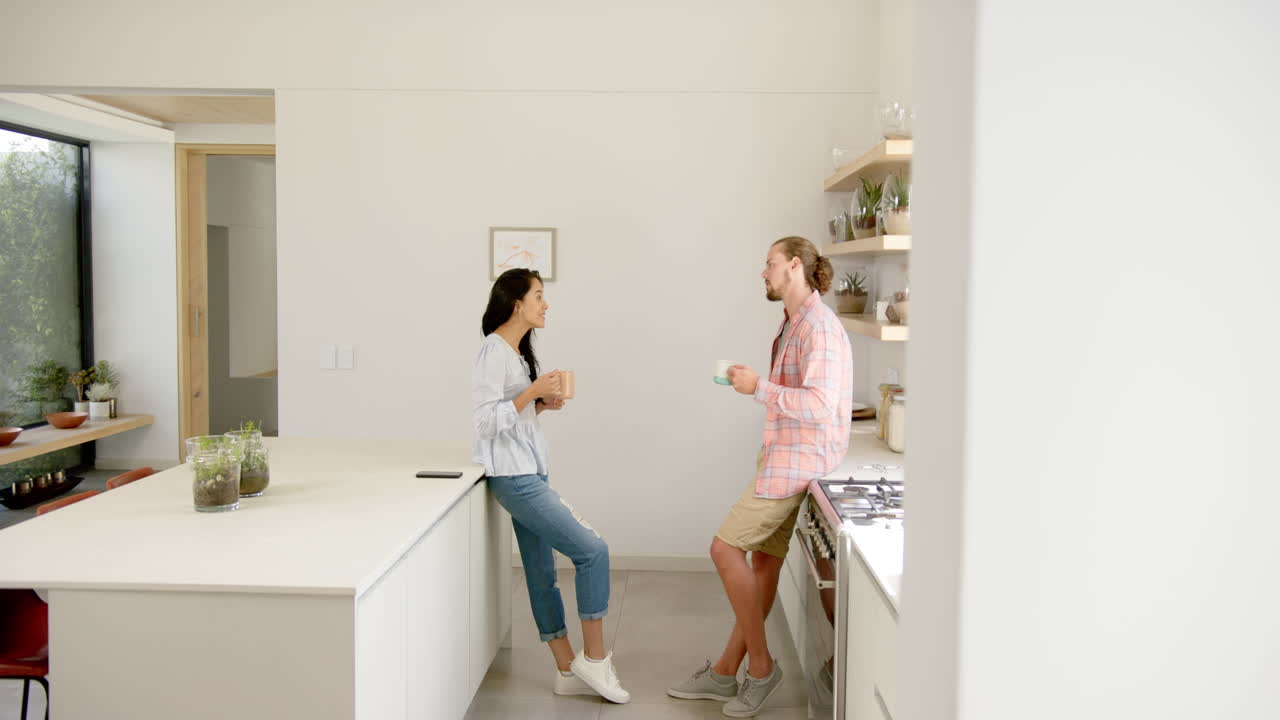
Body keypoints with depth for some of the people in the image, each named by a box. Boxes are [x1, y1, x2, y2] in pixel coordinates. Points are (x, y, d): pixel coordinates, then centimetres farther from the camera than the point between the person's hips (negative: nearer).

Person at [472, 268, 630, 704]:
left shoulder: (516, 351, 15)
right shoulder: (494, 351, -14)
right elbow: (487, 421, -19)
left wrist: (542, 404, 4)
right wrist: (533, 391, -20)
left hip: (528, 475, 10)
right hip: (514, 478, -10)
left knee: (542, 575, 11)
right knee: (593, 550, -9)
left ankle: (568, 671, 17)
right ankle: (594, 657, 1)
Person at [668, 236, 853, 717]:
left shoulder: (818, 326, -16)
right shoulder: (794, 323, 16)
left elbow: (819, 403, -27)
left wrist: (759, 387, -20)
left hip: (796, 461, -10)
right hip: (783, 460, 10)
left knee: (726, 547, -10)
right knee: (764, 562, 11)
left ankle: (760, 666, 3)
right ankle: (724, 673, 18)